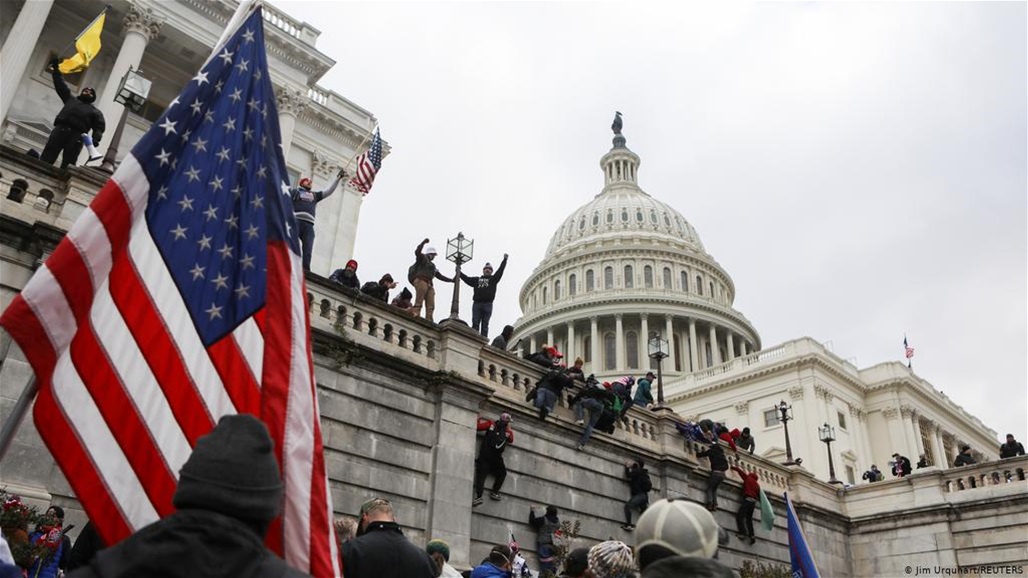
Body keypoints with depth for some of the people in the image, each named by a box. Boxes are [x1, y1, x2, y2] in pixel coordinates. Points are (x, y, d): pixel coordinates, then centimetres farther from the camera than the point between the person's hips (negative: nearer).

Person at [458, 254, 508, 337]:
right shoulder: (476, 280, 23)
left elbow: (500, 270, 12)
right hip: (476, 303, 1)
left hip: (488, 304, -1)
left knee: (485, 325, -4)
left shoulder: (493, 279, 19)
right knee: (475, 324, -6)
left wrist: (505, 259, 7)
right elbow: (466, 278, 25)